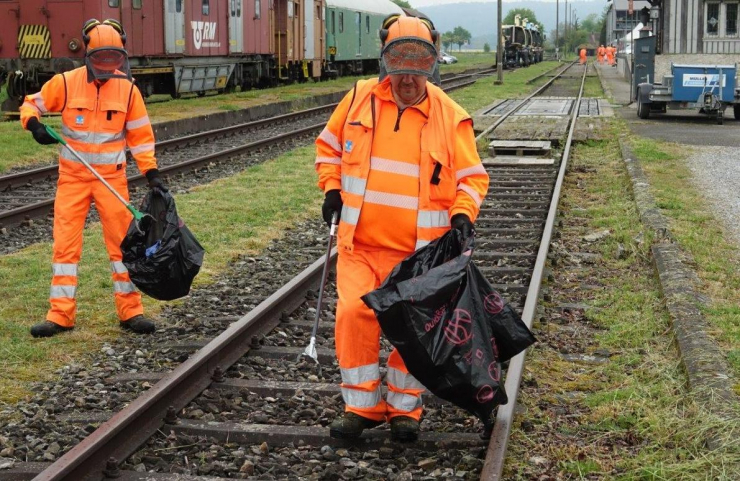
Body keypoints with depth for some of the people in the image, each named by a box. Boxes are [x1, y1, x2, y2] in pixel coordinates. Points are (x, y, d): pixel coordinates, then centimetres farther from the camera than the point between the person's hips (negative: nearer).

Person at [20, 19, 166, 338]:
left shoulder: (128, 89, -4)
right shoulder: (66, 83, -8)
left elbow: (140, 135, 2)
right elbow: (32, 104, 4)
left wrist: (152, 173, -4)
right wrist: (34, 124, -18)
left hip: (112, 176, 1)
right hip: (72, 176, 0)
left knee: (123, 242, 4)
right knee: (65, 244, 1)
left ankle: (130, 311, 14)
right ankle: (61, 314, 8)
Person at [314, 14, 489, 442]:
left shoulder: (450, 117, -3)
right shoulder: (360, 99, 3)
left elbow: (472, 176, 2)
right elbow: (328, 145, 18)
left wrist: (463, 213, -15)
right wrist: (332, 187, 5)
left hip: (420, 249, -1)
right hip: (360, 243, 1)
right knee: (354, 315, -9)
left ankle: (404, 407, 24)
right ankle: (361, 406, 7)